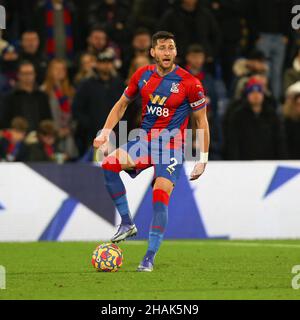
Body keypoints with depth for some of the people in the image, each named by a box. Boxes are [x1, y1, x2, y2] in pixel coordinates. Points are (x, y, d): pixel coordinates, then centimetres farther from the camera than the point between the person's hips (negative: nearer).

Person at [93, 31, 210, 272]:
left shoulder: (189, 82, -9)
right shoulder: (142, 75, 2)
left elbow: (202, 120, -1)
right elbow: (122, 104, 16)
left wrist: (203, 159, -4)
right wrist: (106, 132, 4)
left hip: (171, 147, -4)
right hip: (144, 141, 4)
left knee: (160, 197, -19)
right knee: (108, 164, -20)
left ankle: (150, 258, -11)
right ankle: (127, 223, -8)